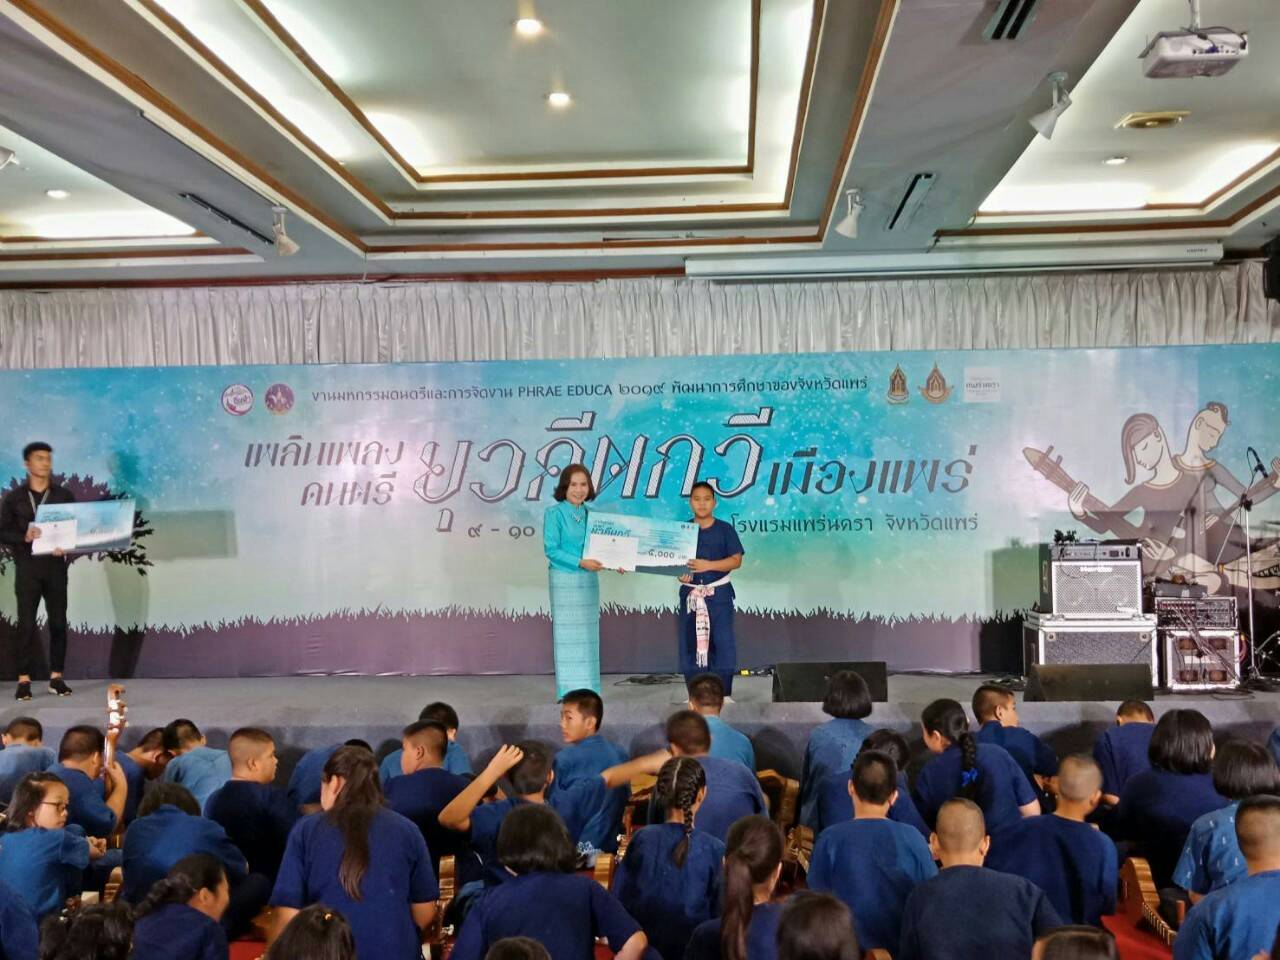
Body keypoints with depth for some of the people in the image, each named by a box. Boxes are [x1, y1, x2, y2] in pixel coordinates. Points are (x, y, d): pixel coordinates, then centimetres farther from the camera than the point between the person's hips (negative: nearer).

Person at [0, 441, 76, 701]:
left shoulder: (64, 495, 8)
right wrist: (24, 536, -20)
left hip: (56, 566, 1)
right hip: (27, 567, -1)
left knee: (58, 622, 1)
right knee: (26, 623, -3)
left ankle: (56, 677, 8)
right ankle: (24, 680, 1)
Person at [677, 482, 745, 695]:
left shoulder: (725, 529, 2)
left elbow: (736, 560, -6)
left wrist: (708, 565, -19)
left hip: (718, 594, -2)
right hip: (690, 593, 2)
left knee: (722, 642, -7)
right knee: (690, 643, 2)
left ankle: (724, 694, 0)